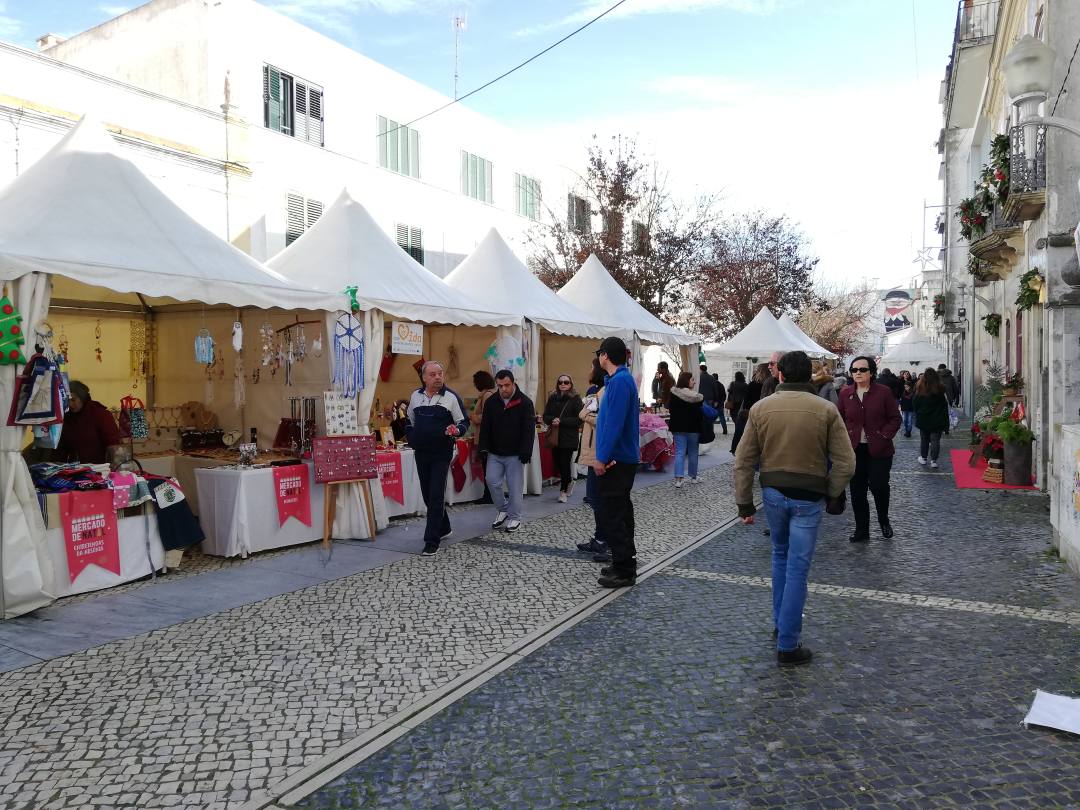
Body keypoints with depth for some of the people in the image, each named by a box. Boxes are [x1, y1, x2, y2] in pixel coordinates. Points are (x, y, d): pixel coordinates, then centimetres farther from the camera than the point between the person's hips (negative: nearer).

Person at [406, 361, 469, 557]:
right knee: (427, 494, 13)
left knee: (436, 496, -8)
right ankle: (444, 528, 33)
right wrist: (412, 439, 9)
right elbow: (409, 421, 22)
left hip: (441, 454, -5)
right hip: (421, 453, 5)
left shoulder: (451, 397, -7)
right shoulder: (415, 396, 7)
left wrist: (456, 430, -23)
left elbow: (464, 422, -3)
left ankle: (432, 540, -5)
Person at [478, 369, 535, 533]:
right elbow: (485, 427, 7)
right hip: (495, 453, 4)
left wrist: (526, 451, -16)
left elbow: (529, 429, -9)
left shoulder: (525, 402, -7)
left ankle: (514, 517, 15)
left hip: (515, 454, -3)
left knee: (515, 486, 0)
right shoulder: (491, 402, 4)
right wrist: (483, 448, -2)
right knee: (492, 481, -4)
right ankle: (503, 509, 19)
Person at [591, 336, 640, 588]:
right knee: (620, 511, 17)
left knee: (613, 514, -6)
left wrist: (602, 457, -21)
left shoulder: (619, 381, -18)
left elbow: (614, 423, -24)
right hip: (624, 457, 11)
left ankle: (624, 571, 0)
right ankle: (625, 563, 28)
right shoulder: (623, 379, 15)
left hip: (615, 460, -11)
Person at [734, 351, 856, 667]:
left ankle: (780, 624, 33)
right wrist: (831, 492, 7)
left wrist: (744, 502, 6)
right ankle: (787, 645, 7)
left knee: (780, 557, 23)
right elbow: (845, 463, -8)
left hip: (772, 492, 3)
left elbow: (743, 460, -1)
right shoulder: (826, 410, -7)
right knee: (797, 568, 2)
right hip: (808, 498, -3)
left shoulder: (760, 408, -2)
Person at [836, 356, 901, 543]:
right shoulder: (845, 394, 5)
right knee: (857, 491, 5)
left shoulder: (883, 392, -2)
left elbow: (895, 418, 1)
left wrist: (884, 436, -12)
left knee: (878, 486, -8)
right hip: (854, 450, 3)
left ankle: (884, 521, 22)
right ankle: (861, 531, 16)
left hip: (878, 450, -3)